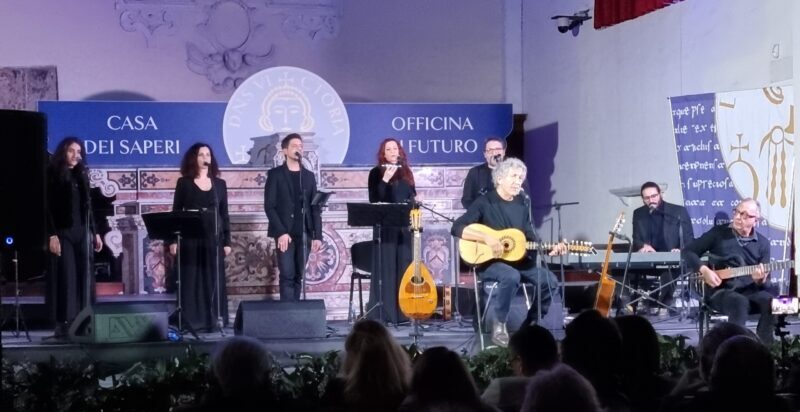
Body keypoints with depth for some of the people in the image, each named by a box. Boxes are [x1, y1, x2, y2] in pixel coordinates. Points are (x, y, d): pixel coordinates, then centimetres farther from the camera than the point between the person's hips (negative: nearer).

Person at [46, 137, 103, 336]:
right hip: (63, 232, -5)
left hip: (83, 232, 5)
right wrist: (52, 235, -16)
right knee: (66, 277, -7)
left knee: (85, 276, 2)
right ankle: (64, 324, -5)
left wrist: (95, 232, 13)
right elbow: (48, 207, -8)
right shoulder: (53, 175, -2)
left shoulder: (82, 175, 15)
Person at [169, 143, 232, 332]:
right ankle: (191, 322, 2)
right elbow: (176, 213, 1)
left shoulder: (219, 184, 9)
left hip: (213, 239, 2)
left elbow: (224, 215, 9)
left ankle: (214, 321, 7)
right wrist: (173, 240, -6)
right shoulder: (184, 183, 2)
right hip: (190, 239, -2)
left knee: (214, 279, 3)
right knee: (190, 280, -1)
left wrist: (227, 241, 4)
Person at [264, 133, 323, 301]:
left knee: (298, 276, 4)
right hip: (285, 234, -3)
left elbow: (315, 208, 10)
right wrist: (281, 232, -14)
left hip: (304, 234, 4)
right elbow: (269, 206, -4)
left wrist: (317, 235, 1)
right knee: (287, 275, -10)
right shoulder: (275, 174, 3)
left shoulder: (309, 176, 13)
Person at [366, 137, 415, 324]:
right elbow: (374, 199, -9)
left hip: (404, 225, 5)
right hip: (385, 226, -5)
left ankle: (403, 312, 9)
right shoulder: (376, 173, 1)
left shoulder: (406, 173, 15)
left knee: (404, 267, 4)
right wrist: (385, 180, -18)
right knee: (385, 268, -6)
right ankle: (383, 314, -6)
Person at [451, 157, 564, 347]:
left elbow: (530, 237, 13)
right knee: (511, 276, -37)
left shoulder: (522, 204, 9)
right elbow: (457, 228, -16)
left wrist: (549, 249, -4)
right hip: (489, 261, -6)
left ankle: (529, 325, 1)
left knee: (549, 280, -14)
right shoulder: (485, 202, -8)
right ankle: (499, 325, -19)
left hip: (518, 259, 6)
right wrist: (487, 238, -26)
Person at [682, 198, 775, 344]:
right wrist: (704, 270, -12)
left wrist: (760, 279, -16)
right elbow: (688, 252, 3)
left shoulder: (762, 243, 9)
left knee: (770, 302, -29)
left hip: (749, 291, 3)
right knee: (740, 302, -36)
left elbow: (764, 280, 9)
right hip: (719, 290, -3)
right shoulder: (718, 233, 4)